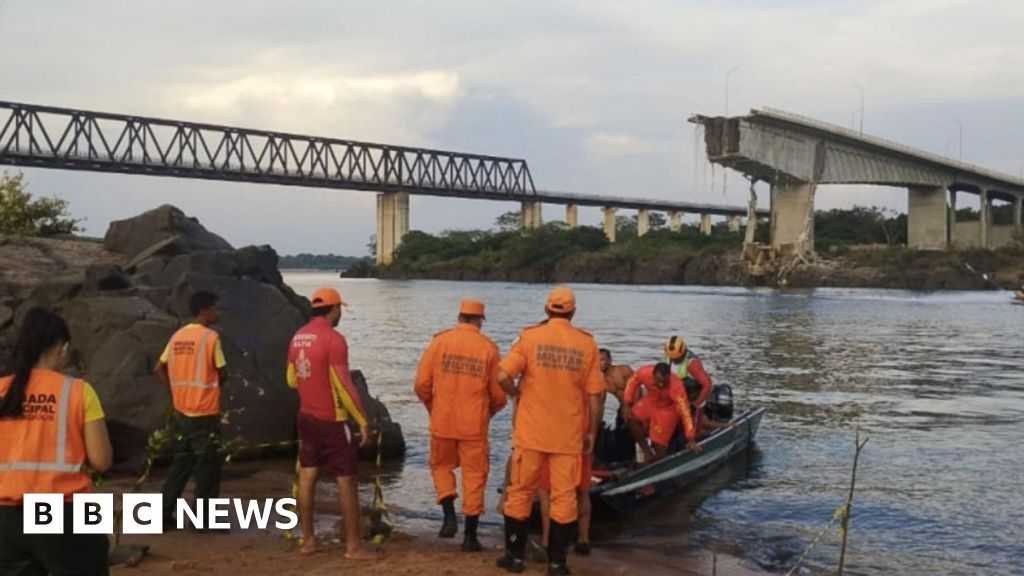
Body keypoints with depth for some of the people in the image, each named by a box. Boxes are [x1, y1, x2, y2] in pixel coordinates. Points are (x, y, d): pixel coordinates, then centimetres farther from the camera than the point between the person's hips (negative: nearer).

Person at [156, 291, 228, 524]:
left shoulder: (178, 336, 8)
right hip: (205, 414, -7)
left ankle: (164, 513, 17)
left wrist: (176, 391, 10)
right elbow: (223, 374, -8)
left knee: (181, 463, 16)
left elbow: (159, 369, 12)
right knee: (208, 465, 3)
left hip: (181, 412, 7)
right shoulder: (210, 337, -13)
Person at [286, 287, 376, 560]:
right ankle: (353, 545, 3)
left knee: (307, 476, 11)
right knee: (347, 481, 0)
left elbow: (292, 380, 14)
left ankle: (308, 539, 17)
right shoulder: (333, 339, -18)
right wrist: (363, 420, -13)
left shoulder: (298, 337, 5)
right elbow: (344, 386, -20)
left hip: (306, 417, 8)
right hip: (332, 420, -8)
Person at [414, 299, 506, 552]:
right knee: (474, 475, 9)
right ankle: (470, 536, 12)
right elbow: (499, 394, -1)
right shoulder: (488, 348, -3)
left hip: (442, 421, 1)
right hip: (474, 425, -1)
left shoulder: (440, 341, -2)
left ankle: (449, 516, 5)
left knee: (442, 466, 22)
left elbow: (421, 384, -3)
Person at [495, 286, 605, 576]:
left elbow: (503, 376, -15)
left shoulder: (530, 336, -5)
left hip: (531, 431, 0)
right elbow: (594, 394, -1)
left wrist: (517, 395, 6)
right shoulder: (587, 343, -1)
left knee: (520, 492, 13)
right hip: (569, 434, 1)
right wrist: (592, 432, 8)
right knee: (564, 496, 8)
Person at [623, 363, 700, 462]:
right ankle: (647, 452, 0)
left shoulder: (676, 387, -40)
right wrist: (628, 405, -10)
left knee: (659, 443, -7)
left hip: (668, 408, -4)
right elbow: (632, 382, -8)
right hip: (650, 401, 4)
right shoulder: (644, 372, -31)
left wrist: (691, 439, -41)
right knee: (631, 419, -17)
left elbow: (685, 411, -39)